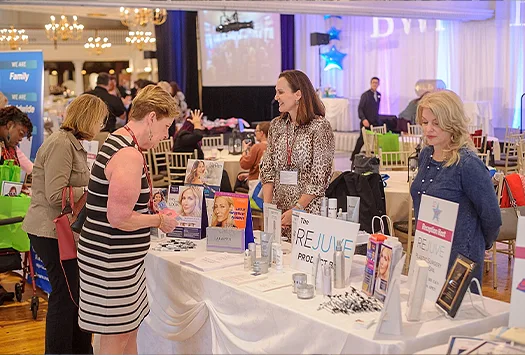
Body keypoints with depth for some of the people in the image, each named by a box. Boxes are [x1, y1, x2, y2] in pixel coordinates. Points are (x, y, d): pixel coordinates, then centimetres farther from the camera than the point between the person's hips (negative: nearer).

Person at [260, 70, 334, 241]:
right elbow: (267, 170, 8)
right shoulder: (276, 125, 10)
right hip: (279, 211, 5)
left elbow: (319, 179, -12)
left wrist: (296, 209, -15)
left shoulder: (320, 126, -8)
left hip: (309, 212, -5)